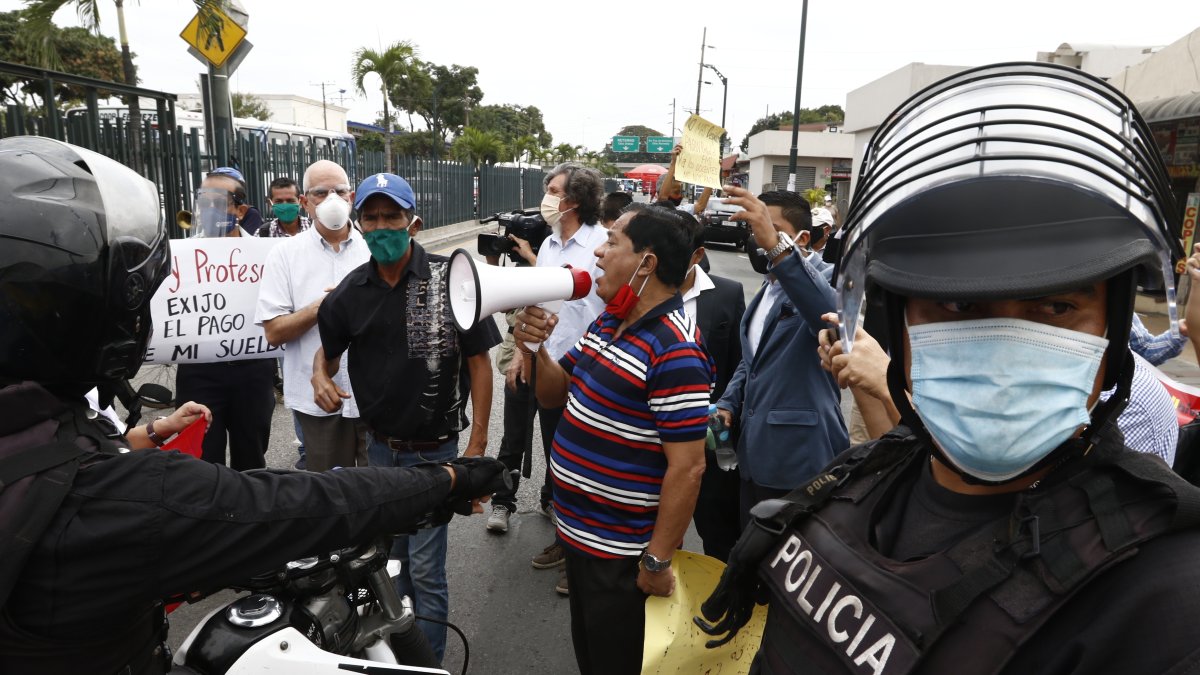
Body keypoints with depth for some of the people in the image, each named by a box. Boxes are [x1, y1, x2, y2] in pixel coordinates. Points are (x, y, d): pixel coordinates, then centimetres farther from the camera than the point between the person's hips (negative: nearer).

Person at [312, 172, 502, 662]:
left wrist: (477, 447, -14)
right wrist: (321, 376, -10)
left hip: (433, 450, -5)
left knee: (425, 570, 1)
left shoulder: (449, 280, -15)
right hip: (380, 447, 5)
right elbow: (328, 348, 14)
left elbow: (478, 362, -11)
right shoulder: (351, 291, -1)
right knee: (395, 559, 23)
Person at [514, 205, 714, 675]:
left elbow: (687, 468, -25)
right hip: (577, 531, 9)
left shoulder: (673, 352, -26)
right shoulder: (608, 321, 3)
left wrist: (657, 561, -20)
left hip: (620, 552, -8)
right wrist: (536, 350, -8)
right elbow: (555, 396, 11)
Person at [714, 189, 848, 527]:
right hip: (754, 460, 8)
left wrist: (776, 246, -46)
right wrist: (728, 404, 5)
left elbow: (834, 316, -37)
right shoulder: (767, 289, 15)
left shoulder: (820, 279, -12)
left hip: (801, 466, -8)